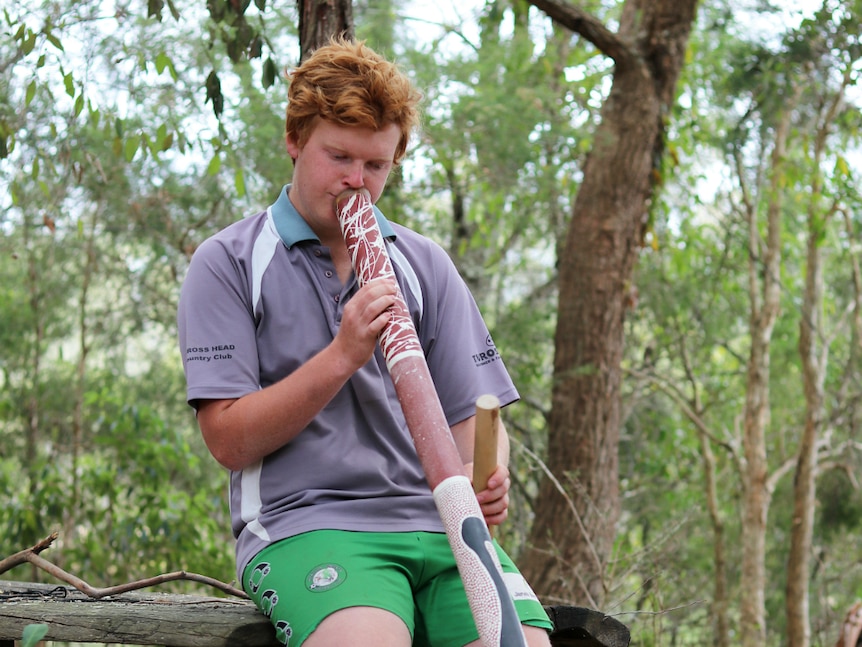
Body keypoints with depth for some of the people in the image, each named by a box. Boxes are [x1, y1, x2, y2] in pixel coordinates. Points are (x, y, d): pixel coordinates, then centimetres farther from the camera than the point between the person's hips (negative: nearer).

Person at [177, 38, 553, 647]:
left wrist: (486, 480, -9)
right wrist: (342, 356, -13)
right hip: (302, 523, -3)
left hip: (435, 524, 4)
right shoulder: (227, 264, 7)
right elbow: (230, 440, -2)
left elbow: (473, 415, 15)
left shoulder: (426, 265, 19)